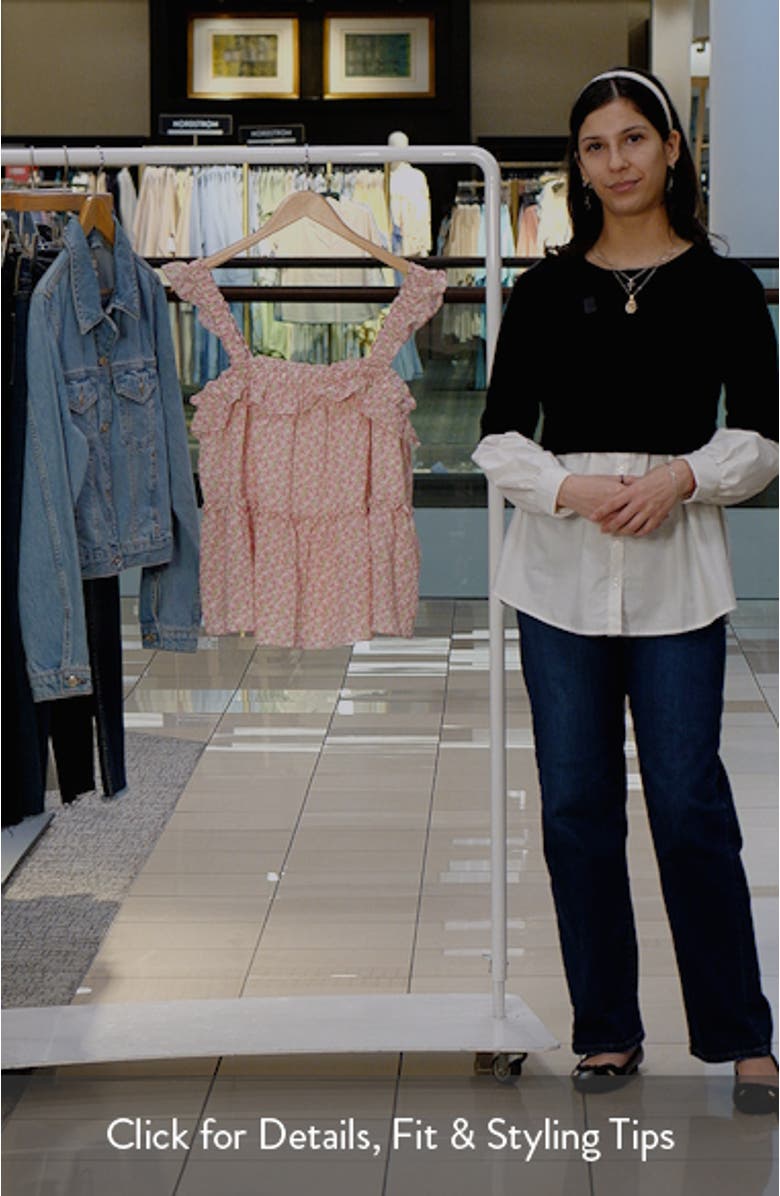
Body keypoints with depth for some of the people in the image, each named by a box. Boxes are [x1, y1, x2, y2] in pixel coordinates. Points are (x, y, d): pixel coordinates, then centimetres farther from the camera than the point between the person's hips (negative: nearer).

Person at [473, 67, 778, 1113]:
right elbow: (499, 436, 5)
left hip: (676, 568, -2)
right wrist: (572, 488, -13)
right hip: (560, 567, 2)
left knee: (690, 805, -4)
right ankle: (607, 1032, 18)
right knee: (577, 807, 5)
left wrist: (681, 476, -15)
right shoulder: (545, 290, 7)